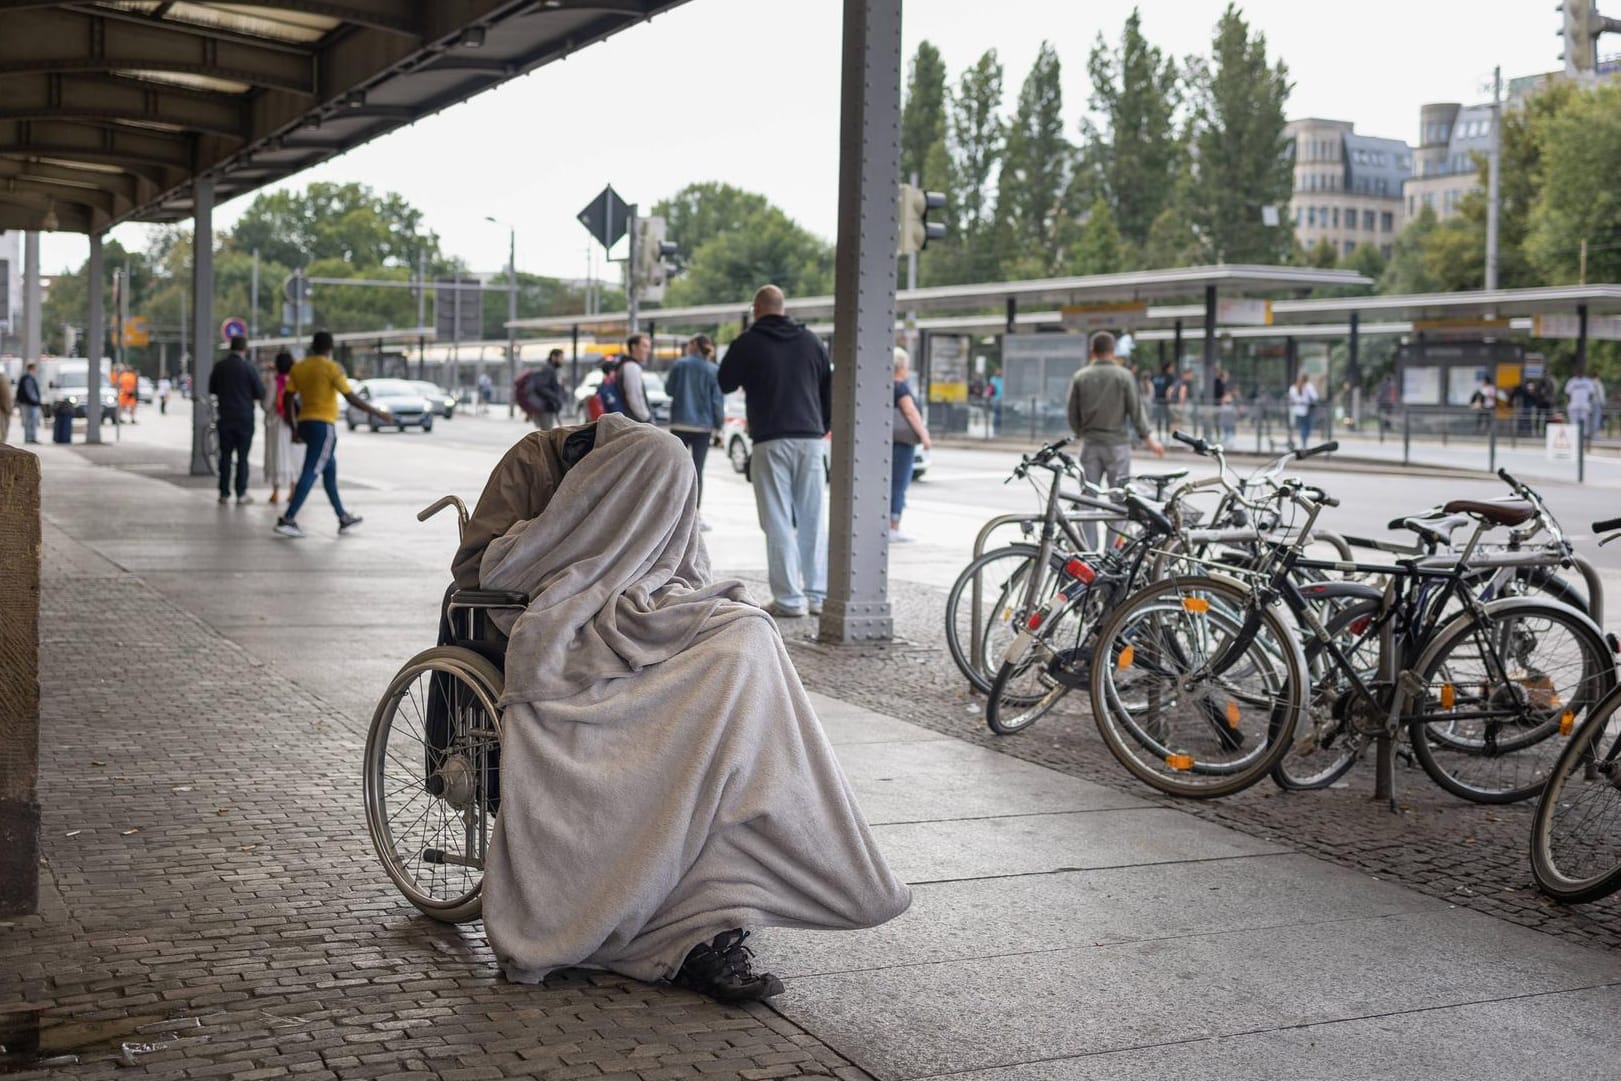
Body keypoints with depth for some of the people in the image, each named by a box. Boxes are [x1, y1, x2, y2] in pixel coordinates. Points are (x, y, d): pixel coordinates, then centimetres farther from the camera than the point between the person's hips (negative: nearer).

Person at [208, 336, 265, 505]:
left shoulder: (219, 367, 0)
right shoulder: (247, 367, -11)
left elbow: (211, 389, 13)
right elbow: (260, 393, -7)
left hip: (224, 417, 3)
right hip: (244, 418, -3)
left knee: (225, 455, 8)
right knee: (242, 456, 3)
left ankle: (224, 493, 7)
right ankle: (241, 493, 1)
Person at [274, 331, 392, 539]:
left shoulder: (298, 367, 8)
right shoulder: (332, 367, -9)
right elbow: (351, 398, -13)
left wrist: (294, 427, 15)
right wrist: (378, 413, -6)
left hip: (304, 422, 7)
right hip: (323, 425, -7)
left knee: (330, 468, 18)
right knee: (310, 472, -8)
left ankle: (343, 518, 25)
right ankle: (288, 519, -16)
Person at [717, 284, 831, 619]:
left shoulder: (748, 343, -2)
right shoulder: (810, 340, 10)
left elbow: (725, 384, 10)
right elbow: (829, 387, 15)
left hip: (771, 441, -4)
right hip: (810, 440, 4)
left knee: (778, 522, -3)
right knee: (812, 520, 9)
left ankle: (789, 598, -6)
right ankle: (819, 594, 10)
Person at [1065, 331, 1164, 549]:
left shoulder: (1080, 377, 2)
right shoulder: (1123, 376, -5)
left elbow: (1072, 413, 6)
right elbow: (1136, 410, -5)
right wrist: (1148, 437, 3)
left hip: (1090, 444, 3)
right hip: (1117, 443, -2)